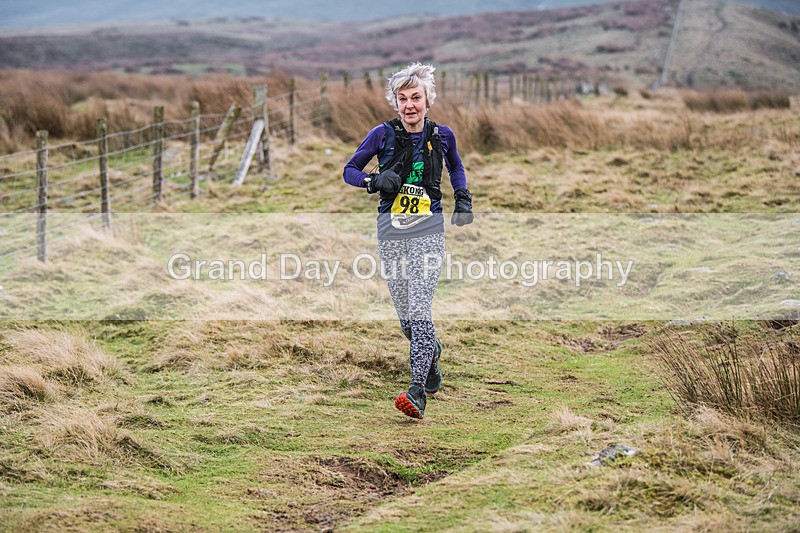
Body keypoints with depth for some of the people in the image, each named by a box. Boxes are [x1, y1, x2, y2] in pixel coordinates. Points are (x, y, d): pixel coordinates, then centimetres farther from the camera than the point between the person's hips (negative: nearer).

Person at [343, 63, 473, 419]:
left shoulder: (442, 135, 3)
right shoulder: (383, 134, -1)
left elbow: (456, 166, 24)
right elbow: (349, 170, 7)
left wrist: (463, 201, 12)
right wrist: (374, 181, -12)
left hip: (428, 230, -2)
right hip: (391, 230, 2)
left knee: (419, 310, -15)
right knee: (404, 315, 7)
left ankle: (418, 392, -20)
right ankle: (431, 353, 40)